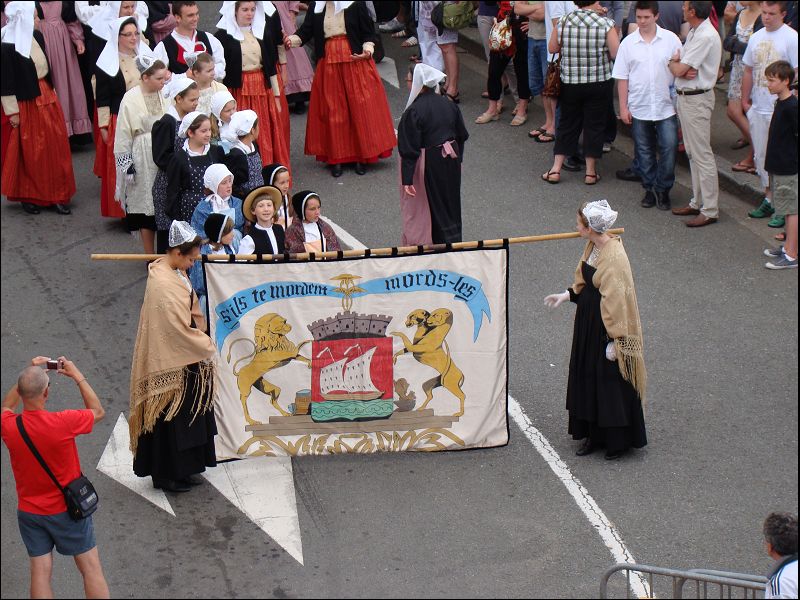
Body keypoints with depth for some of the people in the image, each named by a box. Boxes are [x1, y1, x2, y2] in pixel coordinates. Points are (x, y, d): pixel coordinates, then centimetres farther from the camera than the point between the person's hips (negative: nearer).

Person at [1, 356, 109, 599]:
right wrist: (77, 375, 1)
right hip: (67, 509, -3)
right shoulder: (63, 423, -26)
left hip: (29, 511, 3)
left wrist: (29, 374, 9)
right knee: (91, 568, 8)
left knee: (40, 571, 8)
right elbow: (98, 411, -5)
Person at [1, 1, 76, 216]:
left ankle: (57, 194, 19)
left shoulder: (37, 36, 2)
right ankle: (28, 197, 22)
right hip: (26, 104, -6)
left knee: (54, 147, 8)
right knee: (30, 153, 5)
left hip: (46, 98, 6)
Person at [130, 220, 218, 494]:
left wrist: (202, 342, 0)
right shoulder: (163, 284, -24)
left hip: (183, 359, 10)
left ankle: (182, 469, 27)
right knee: (170, 418, 3)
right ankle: (167, 475, 15)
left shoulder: (175, 273, 7)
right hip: (170, 362, -10)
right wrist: (207, 348, -11)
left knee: (186, 416, 16)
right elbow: (179, 328, -23)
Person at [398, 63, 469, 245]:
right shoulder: (449, 105, -1)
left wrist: (407, 179, -17)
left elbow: (409, 149, -20)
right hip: (451, 161, 6)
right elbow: (462, 135, 9)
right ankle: (453, 241, 27)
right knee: (450, 203, 18)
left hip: (428, 164, -6)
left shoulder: (413, 112, -20)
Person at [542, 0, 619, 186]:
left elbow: (552, 48, 5)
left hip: (570, 84, 2)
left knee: (567, 124, 14)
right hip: (599, 85, -2)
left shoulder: (563, 22, -6)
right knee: (594, 125, 9)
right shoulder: (606, 24, -13)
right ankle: (590, 172, 14)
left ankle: (555, 169, 13)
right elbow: (617, 54, -14)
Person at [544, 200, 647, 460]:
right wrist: (566, 296, 7)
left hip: (606, 324, -9)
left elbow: (616, 301, -23)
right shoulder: (593, 247, 2)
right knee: (587, 378, 16)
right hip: (587, 321, 9)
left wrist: (614, 340, -21)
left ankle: (619, 440, 19)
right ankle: (594, 434, 29)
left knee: (611, 382, 4)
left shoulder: (614, 258, -25)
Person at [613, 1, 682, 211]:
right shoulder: (628, 43, 1)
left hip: (666, 106, -1)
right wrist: (623, 107, 1)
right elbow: (622, 77, 3)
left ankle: (663, 190, 9)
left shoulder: (671, 39, -1)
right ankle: (650, 189, 24)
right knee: (644, 151, 9)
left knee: (669, 148, -6)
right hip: (639, 107, 1)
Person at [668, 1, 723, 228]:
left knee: (702, 155, -5)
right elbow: (680, 68, 9)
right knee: (692, 153, 17)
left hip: (697, 100, -10)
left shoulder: (706, 37, -22)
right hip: (684, 96, 10)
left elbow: (678, 70, -21)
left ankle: (710, 210, 0)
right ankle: (697, 202, 27)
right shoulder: (694, 32, 10)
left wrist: (673, 63, 1)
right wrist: (681, 68, -13)